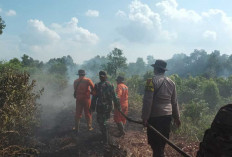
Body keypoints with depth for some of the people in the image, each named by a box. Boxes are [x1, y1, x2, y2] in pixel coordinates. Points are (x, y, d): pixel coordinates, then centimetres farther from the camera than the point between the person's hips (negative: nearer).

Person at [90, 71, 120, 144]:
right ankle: (106, 137, 39)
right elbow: (114, 97, 2)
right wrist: (117, 105, 11)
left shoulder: (97, 86, -13)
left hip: (101, 107, -5)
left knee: (102, 123, 4)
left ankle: (105, 141, 6)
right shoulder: (110, 85, -1)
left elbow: (94, 97, -11)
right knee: (106, 121, 26)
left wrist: (92, 107, -3)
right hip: (109, 106, 5)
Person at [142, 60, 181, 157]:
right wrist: (176, 117, 20)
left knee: (155, 143, 1)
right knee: (163, 142, 18)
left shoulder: (152, 81, -11)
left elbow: (147, 101, -17)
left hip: (155, 117, -6)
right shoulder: (171, 82, 8)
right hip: (167, 116, 6)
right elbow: (174, 102, 13)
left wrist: (145, 117, -13)